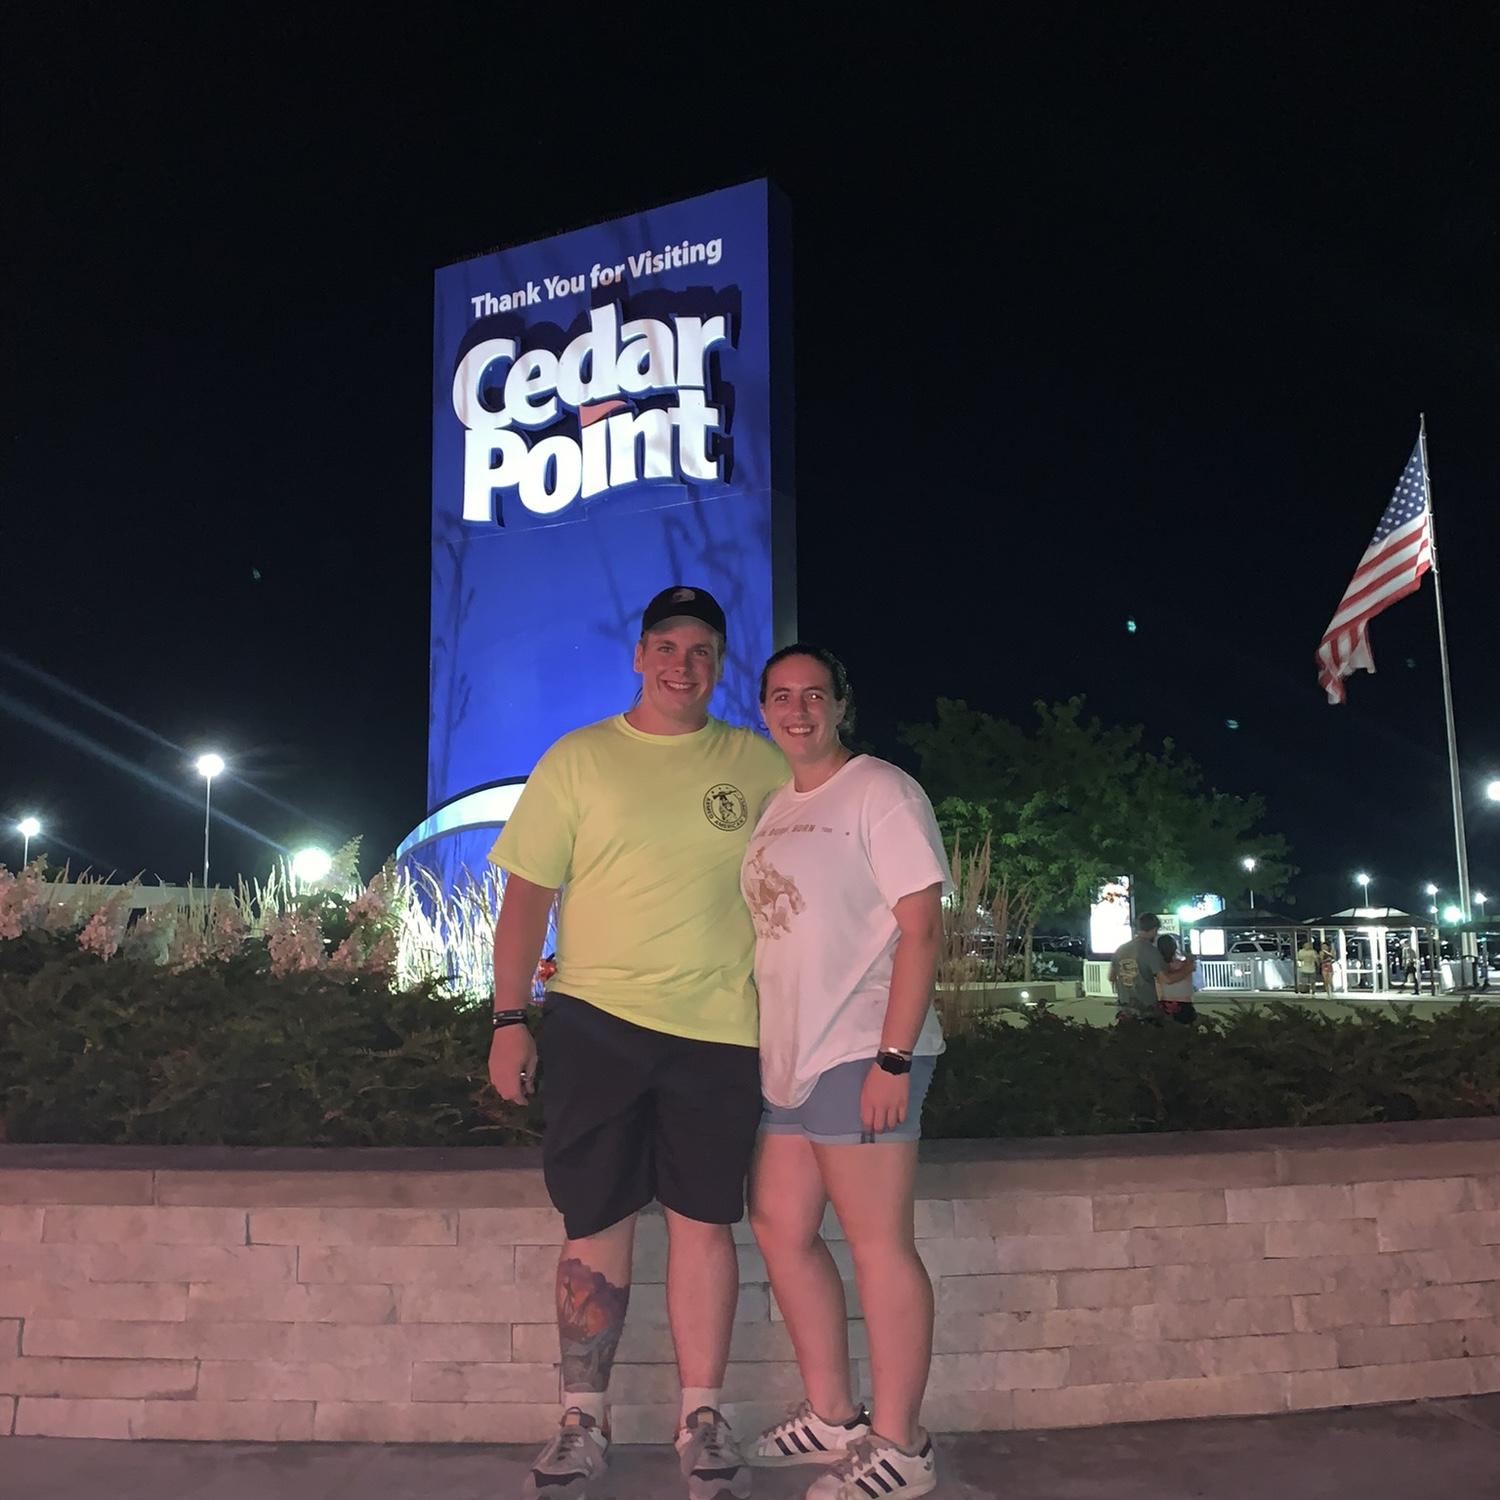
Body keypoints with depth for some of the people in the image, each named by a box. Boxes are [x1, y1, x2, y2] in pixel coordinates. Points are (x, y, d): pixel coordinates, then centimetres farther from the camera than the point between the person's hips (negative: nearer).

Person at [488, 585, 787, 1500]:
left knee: (704, 1220, 6)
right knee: (597, 1222, 5)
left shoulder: (761, 766, 7)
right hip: (597, 1016, 0)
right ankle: (584, 1423, 18)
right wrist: (509, 1020, -3)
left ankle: (703, 1419, 19)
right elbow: (527, 894, 3)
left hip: (720, 1026, 1)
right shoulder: (577, 760, 4)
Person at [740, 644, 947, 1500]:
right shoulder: (775, 809, 16)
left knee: (879, 1244, -2)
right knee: (780, 1228, 14)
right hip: (790, 1060, 9)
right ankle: (834, 1419, 28)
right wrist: (764, 1051, 16)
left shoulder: (881, 793, -8)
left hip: (862, 1056, -9)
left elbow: (921, 928, -14)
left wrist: (893, 1058, -20)